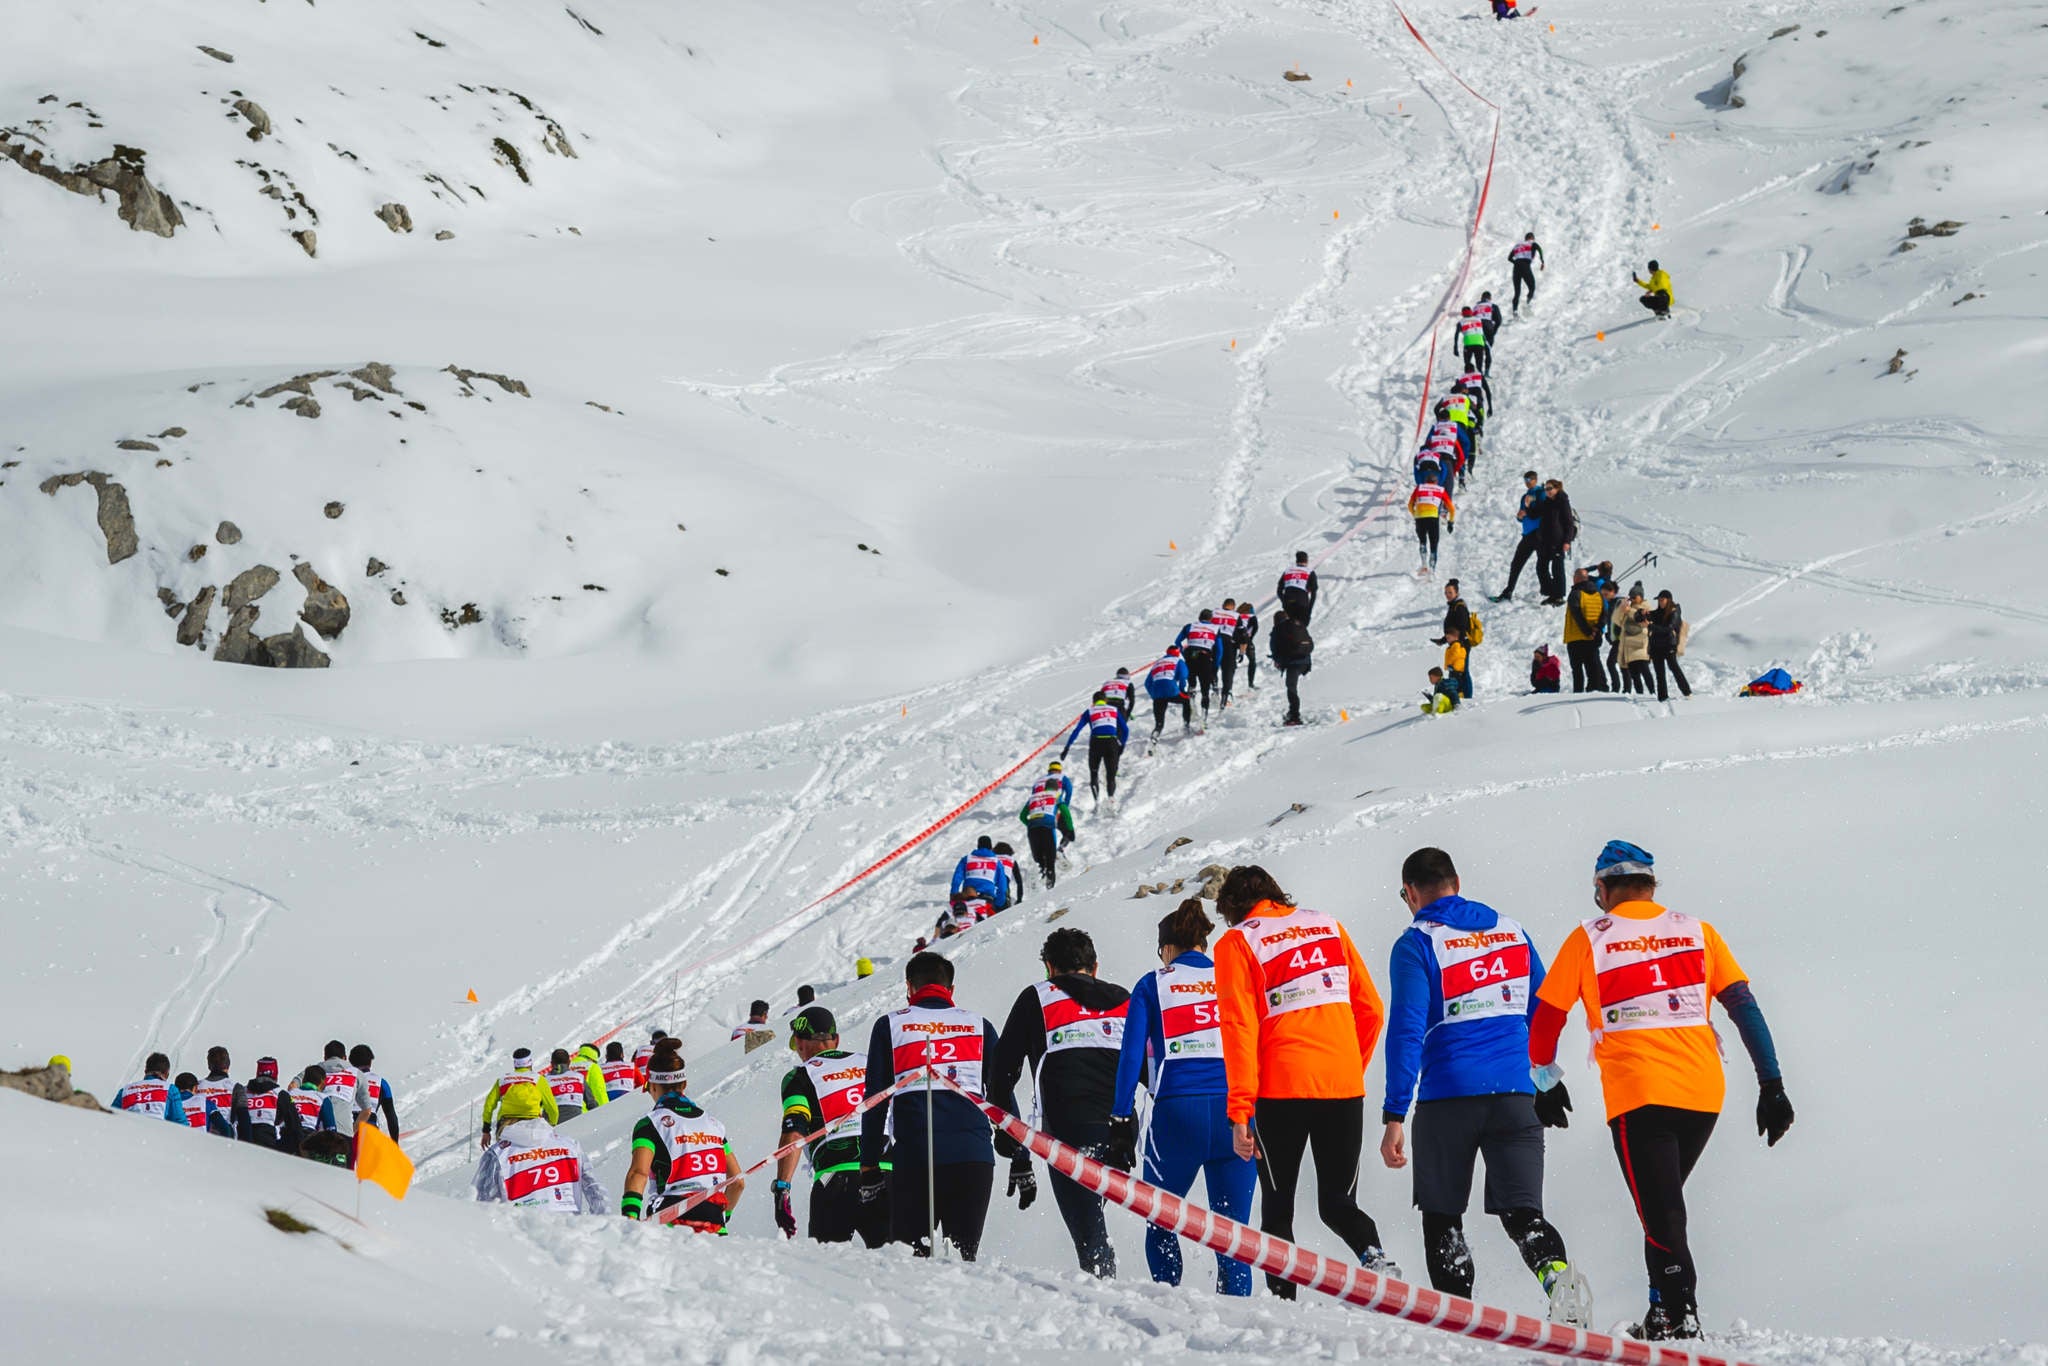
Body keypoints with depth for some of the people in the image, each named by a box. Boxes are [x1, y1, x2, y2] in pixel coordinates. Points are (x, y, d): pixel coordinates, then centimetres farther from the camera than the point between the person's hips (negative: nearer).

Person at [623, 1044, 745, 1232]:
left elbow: (638, 1173, -10)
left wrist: (629, 1215, -18)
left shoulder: (650, 1123, 7)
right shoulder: (713, 1123, 21)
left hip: (672, 1221, -4)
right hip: (714, 1225, 4)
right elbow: (738, 1182, 22)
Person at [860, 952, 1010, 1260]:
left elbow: (875, 1102, 7)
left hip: (914, 1157, -2)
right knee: (964, 1255, 7)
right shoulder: (979, 1025, 15)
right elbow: (1004, 1095, 13)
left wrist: (869, 1167, 9)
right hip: (974, 1159, 2)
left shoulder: (890, 1025, 11)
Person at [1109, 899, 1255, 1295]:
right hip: (1234, 1111, 1)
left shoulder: (1152, 986, 8)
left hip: (1176, 1114, -1)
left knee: (1161, 1222, 15)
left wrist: (1121, 1125, 3)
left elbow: (1131, 1057, 1)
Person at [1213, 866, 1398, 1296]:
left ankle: (1283, 1297, 2)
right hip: (1344, 1087, 3)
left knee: (1277, 1206, 12)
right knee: (1337, 1202, 12)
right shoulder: (1327, 925, 13)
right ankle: (1374, 1256, -16)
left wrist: (1240, 1111, -7)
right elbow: (1371, 1010, 11)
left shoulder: (1236, 943, 1)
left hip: (1281, 1088, -3)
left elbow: (1239, 1030, -7)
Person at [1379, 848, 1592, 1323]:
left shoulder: (1417, 943, -4)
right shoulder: (1510, 930, 12)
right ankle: (1558, 1273, -29)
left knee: (1442, 1213, 13)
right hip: (1515, 1094, 3)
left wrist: (1394, 1116, -13)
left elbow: (1407, 1031, -13)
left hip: (1448, 1096, -3)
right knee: (1522, 1212, 0)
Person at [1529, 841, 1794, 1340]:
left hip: (1637, 1097, -4)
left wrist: (1546, 1083, 25)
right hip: (1705, 1093, 4)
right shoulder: (1697, 933, 12)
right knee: (1665, 1204, 22)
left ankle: (1680, 1323, -18)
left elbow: (1544, 1021, 10)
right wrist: (1771, 1084, 7)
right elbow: (1744, 1007, 6)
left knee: (1662, 1218, -4)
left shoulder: (1589, 939, 5)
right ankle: (1665, 1312, 22)